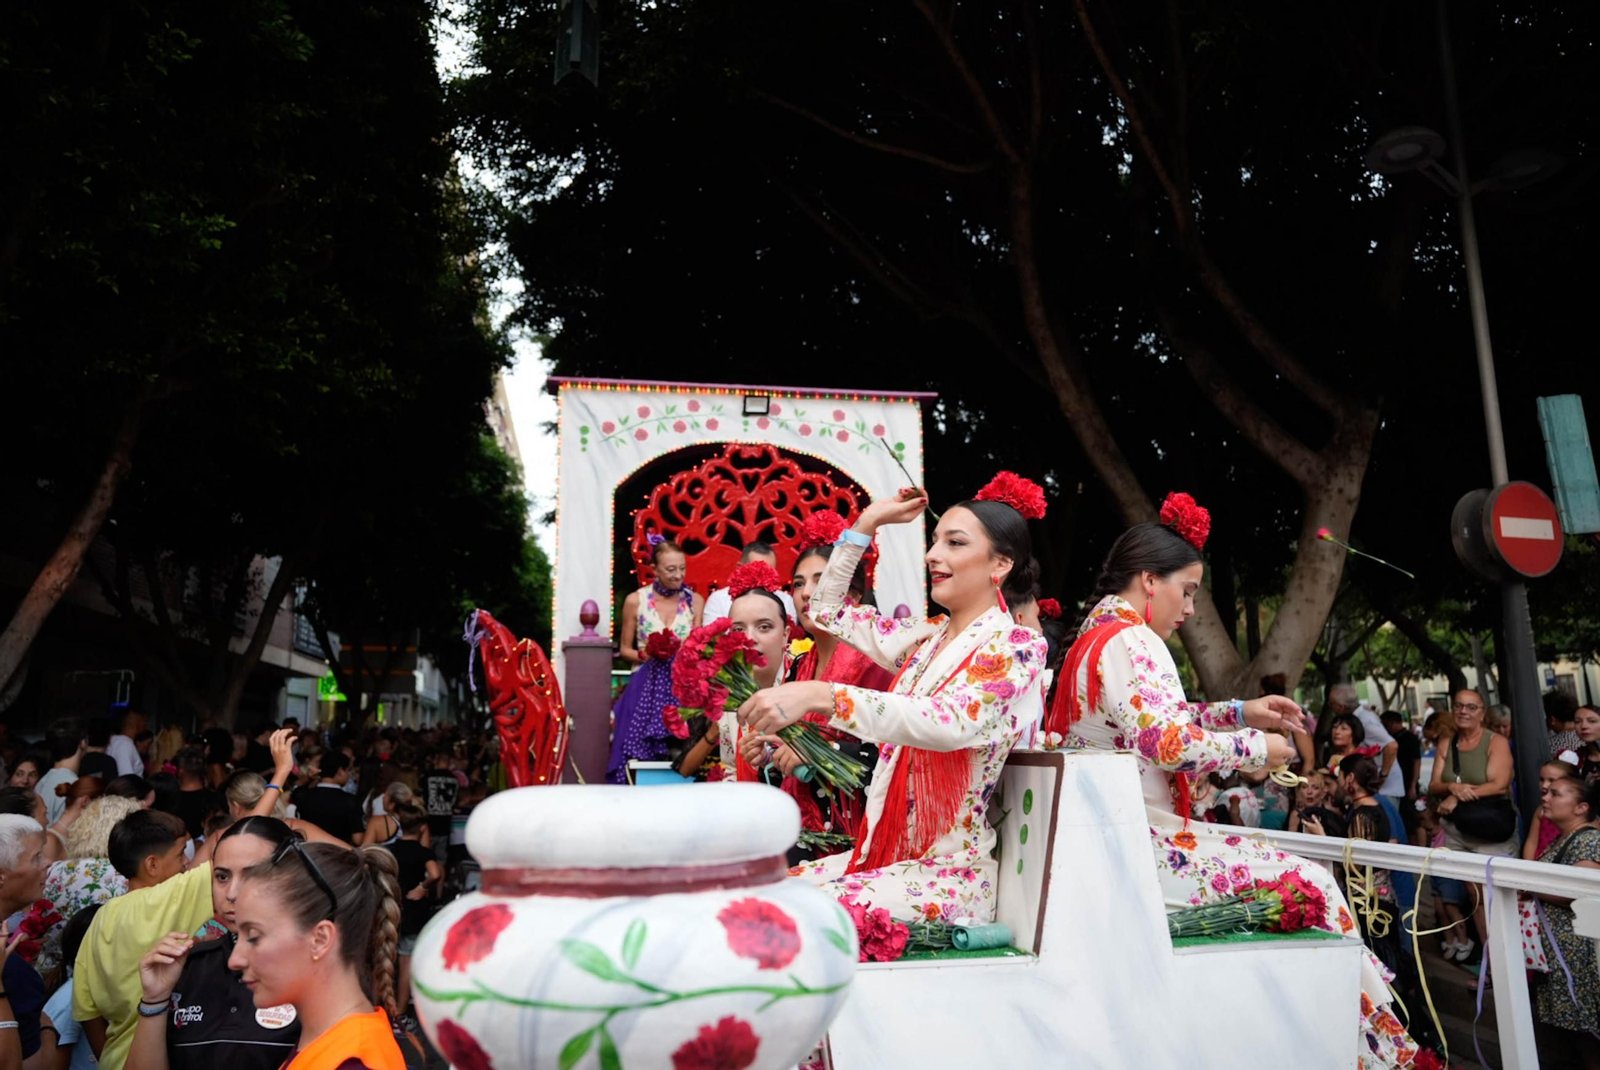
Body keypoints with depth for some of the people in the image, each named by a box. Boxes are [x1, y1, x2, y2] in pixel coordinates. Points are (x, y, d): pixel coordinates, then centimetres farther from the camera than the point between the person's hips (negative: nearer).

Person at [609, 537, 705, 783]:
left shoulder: (695, 601, 4)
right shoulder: (635, 600, 1)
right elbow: (625, 649, 9)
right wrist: (646, 654, -12)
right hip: (646, 687, -1)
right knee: (638, 757, -10)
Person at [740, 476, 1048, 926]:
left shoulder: (1016, 646, -9)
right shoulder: (927, 637, 11)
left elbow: (951, 723, -29)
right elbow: (828, 610, 23)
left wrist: (820, 695, -37)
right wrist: (869, 521, 16)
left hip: (953, 870, -7)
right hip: (886, 853, 7)